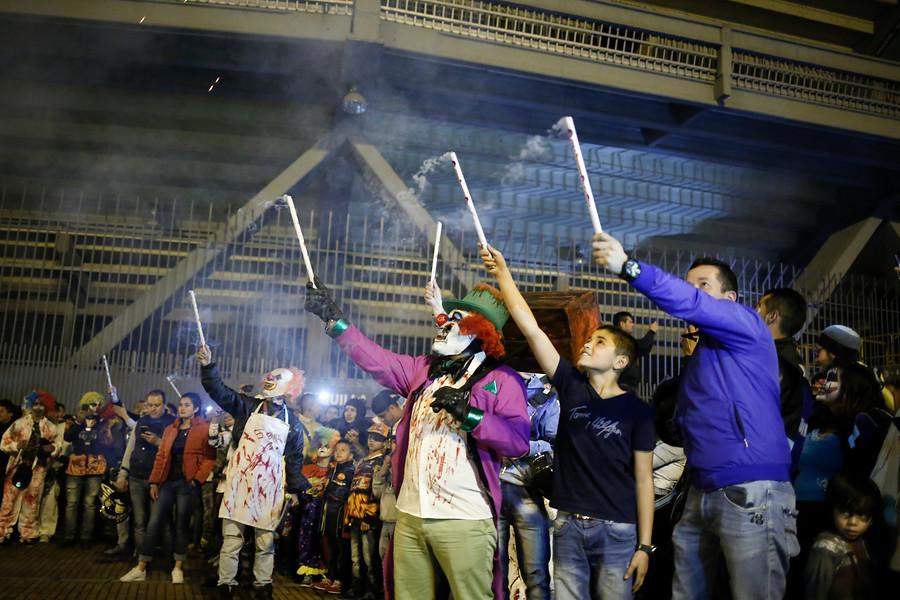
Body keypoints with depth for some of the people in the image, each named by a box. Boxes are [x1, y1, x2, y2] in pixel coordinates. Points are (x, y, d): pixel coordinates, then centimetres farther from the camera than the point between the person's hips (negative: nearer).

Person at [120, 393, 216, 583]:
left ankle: (178, 568, 14)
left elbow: (209, 458, -8)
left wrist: (197, 480, -15)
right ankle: (141, 568, 7)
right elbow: (161, 456, 13)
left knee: (182, 525, 3)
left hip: (188, 484, -4)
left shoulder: (204, 429, -3)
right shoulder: (170, 429, 15)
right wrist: (154, 481, 6)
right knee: (154, 523, 0)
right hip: (167, 482, 5)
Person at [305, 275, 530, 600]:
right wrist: (333, 317, 7)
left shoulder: (502, 379, -3)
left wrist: (468, 412, -22)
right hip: (410, 515, 6)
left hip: (465, 520, -5)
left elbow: (518, 441, -14)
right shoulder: (423, 369, 16)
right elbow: (376, 359, 11)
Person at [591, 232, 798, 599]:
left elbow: (690, 304, -19)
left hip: (750, 492, -8)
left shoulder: (747, 325, 0)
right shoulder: (699, 354, 24)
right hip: (701, 493, 8)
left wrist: (627, 266, -27)